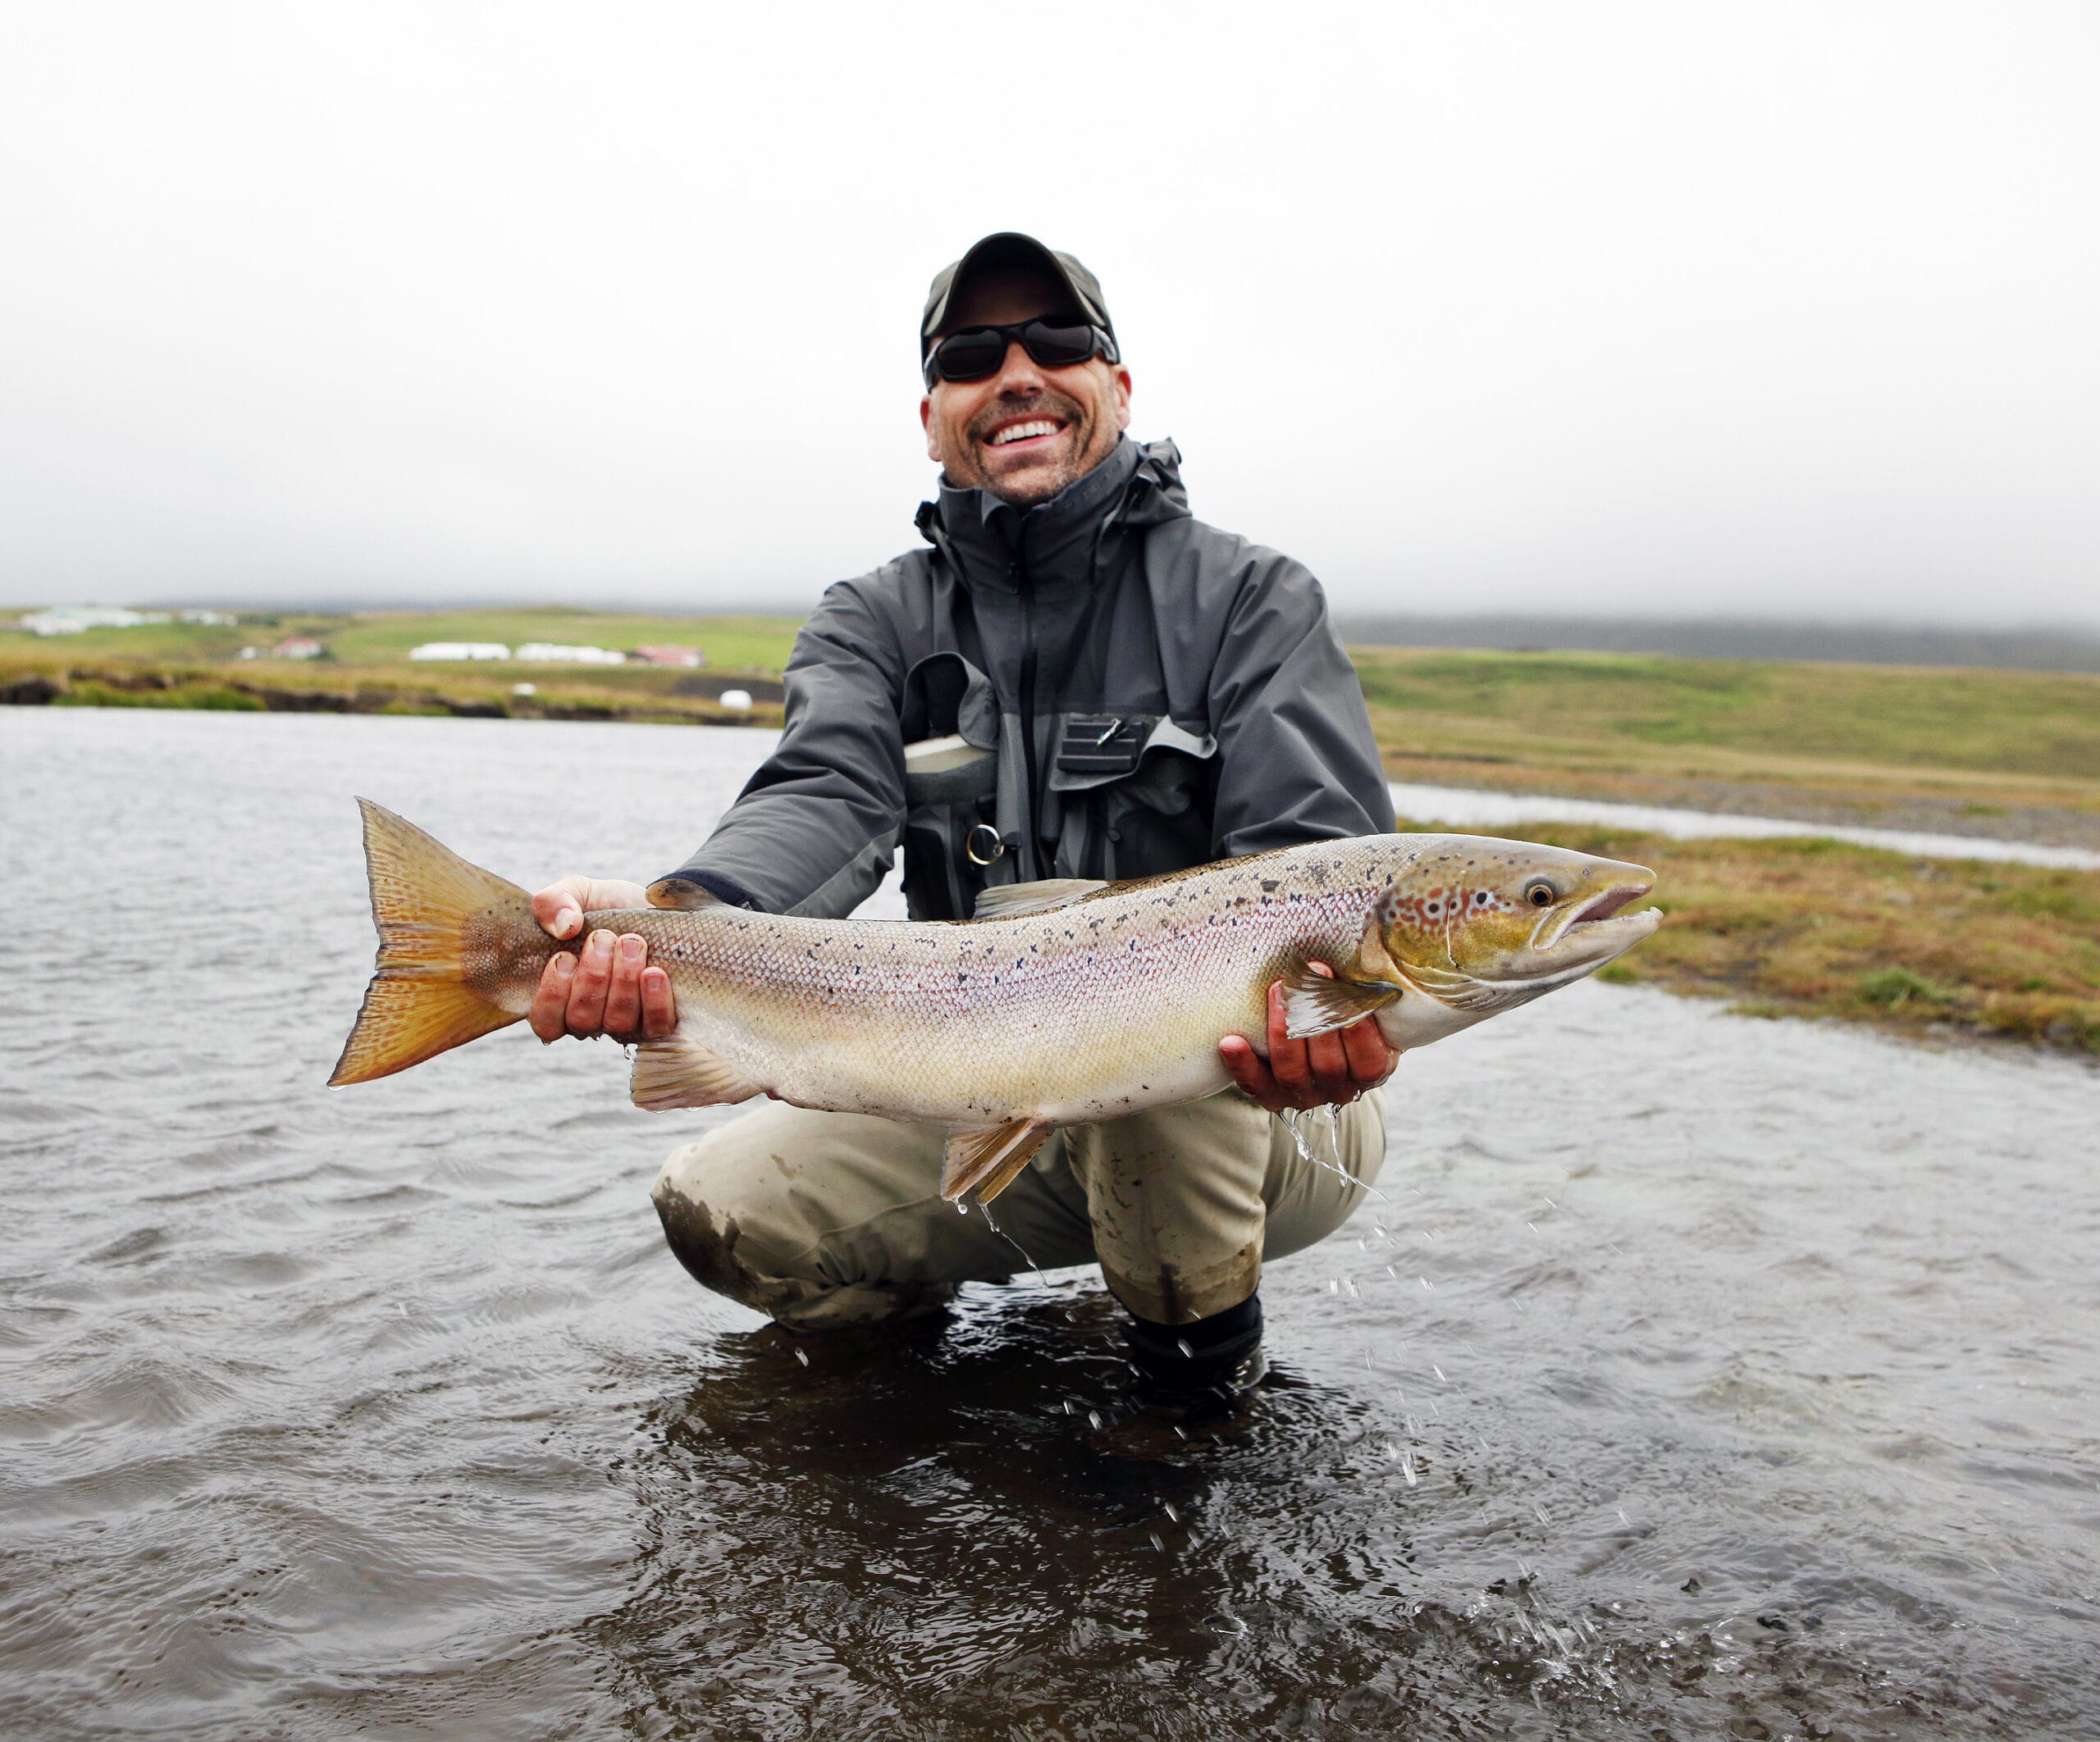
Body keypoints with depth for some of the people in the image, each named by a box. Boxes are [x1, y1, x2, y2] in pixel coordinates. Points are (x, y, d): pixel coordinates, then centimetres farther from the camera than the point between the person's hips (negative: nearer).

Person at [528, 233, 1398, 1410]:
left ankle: (1203, 1334, -9)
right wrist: (675, 913, -42)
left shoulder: (1252, 599, -5)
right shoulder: (879, 621, 3)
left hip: (1265, 1121, -2)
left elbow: (1318, 857, -19)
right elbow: (828, 797, -19)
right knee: (725, 1208, -13)